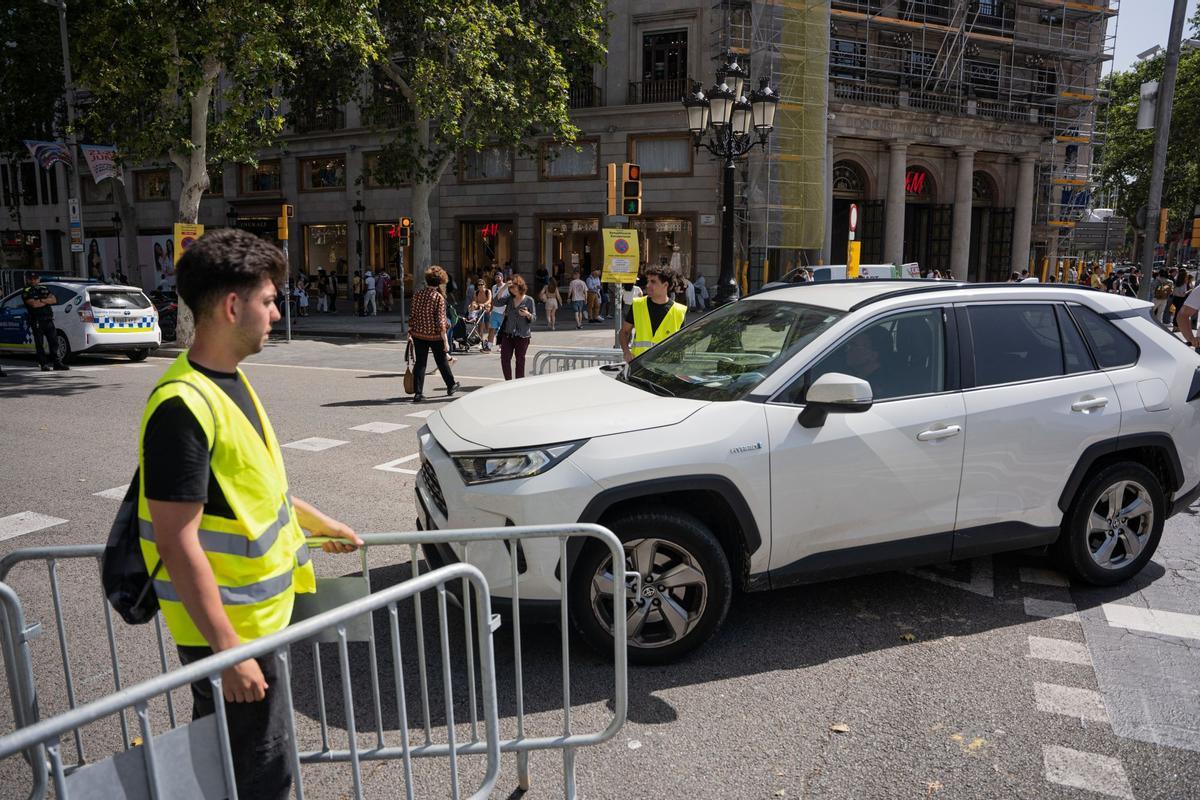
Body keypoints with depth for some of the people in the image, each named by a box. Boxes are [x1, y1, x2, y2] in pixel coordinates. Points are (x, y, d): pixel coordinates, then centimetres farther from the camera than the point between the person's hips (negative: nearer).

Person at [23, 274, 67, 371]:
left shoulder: (44, 289, 17)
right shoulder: (26, 292, 2)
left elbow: (54, 300, 3)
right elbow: (33, 304, -13)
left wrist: (42, 300, -12)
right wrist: (47, 301, -1)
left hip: (48, 320, 4)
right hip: (37, 322, -4)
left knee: (54, 341, 2)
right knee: (39, 344, -1)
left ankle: (57, 363, 6)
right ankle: (44, 364, 2)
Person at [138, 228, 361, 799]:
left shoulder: (230, 382, 6)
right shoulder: (184, 406, -25)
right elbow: (178, 541, -25)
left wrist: (321, 523, 26)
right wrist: (227, 647, -23)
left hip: (257, 608, 9)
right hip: (228, 624, -9)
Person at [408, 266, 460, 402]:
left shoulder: (417, 295, 1)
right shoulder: (439, 297, -13)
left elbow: (413, 315, 6)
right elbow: (441, 320, -16)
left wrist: (410, 331, 16)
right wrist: (445, 339, -12)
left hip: (418, 334, 3)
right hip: (435, 335, -3)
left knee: (420, 362, 7)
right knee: (442, 361, 14)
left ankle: (418, 393, 2)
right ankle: (451, 386, 32)